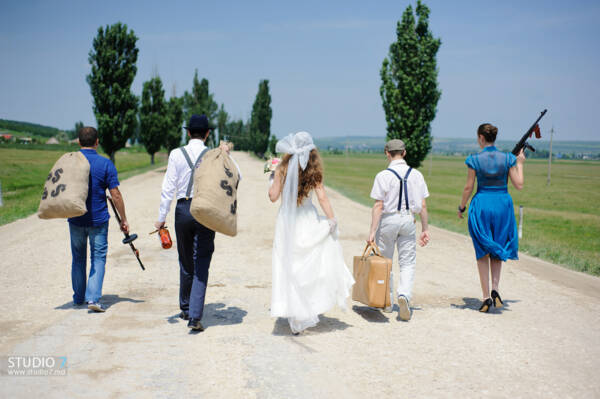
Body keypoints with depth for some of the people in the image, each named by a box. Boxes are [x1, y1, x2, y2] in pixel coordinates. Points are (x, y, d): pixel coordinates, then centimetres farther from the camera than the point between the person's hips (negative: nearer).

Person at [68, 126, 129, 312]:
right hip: (98, 220, -3)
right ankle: (93, 298, -10)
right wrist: (123, 219, -2)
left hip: (75, 219, 3)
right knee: (98, 258, 3)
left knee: (78, 258, 16)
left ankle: (78, 298, 26)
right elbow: (115, 195, -10)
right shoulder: (105, 163, -9)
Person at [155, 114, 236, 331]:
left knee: (185, 262, 17)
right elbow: (235, 177, 8)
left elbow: (168, 188, -3)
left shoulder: (176, 154, -1)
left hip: (183, 210, 1)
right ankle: (194, 316, -10)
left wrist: (161, 217, 1)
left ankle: (185, 309, 32)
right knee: (201, 265, 0)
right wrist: (227, 156, 9)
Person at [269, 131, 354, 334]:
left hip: (287, 221, 0)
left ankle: (297, 319, 5)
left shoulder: (283, 169, -6)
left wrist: (274, 178, 11)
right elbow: (322, 198, -9)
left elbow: (273, 196, -4)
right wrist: (332, 220, -4)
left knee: (290, 268, 5)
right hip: (307, 221, 0)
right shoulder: (313, 172, -4)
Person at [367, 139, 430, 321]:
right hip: (408, 220, 2)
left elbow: (378, 206, -12)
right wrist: (425, 229, 10)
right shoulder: (416, 175, 1)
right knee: (407, 263, 7)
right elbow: (423, 206, 2)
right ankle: (404, 295, -17)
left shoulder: (383, 176, -10)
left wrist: (372, 231, -9)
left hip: (388, 219, -2)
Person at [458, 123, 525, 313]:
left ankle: (486, 297, 5)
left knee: (483, 253, 8)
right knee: (497, 250, 17)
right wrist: (520, 163, 15)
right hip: (502, 204, 2)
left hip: (481, 204, -2)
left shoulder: (474, 160, -7)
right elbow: (519, 185, 0)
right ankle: (495, 289, -1)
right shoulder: (508, 158, -3)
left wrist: (461, 207, 11)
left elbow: (468, 187, -4)